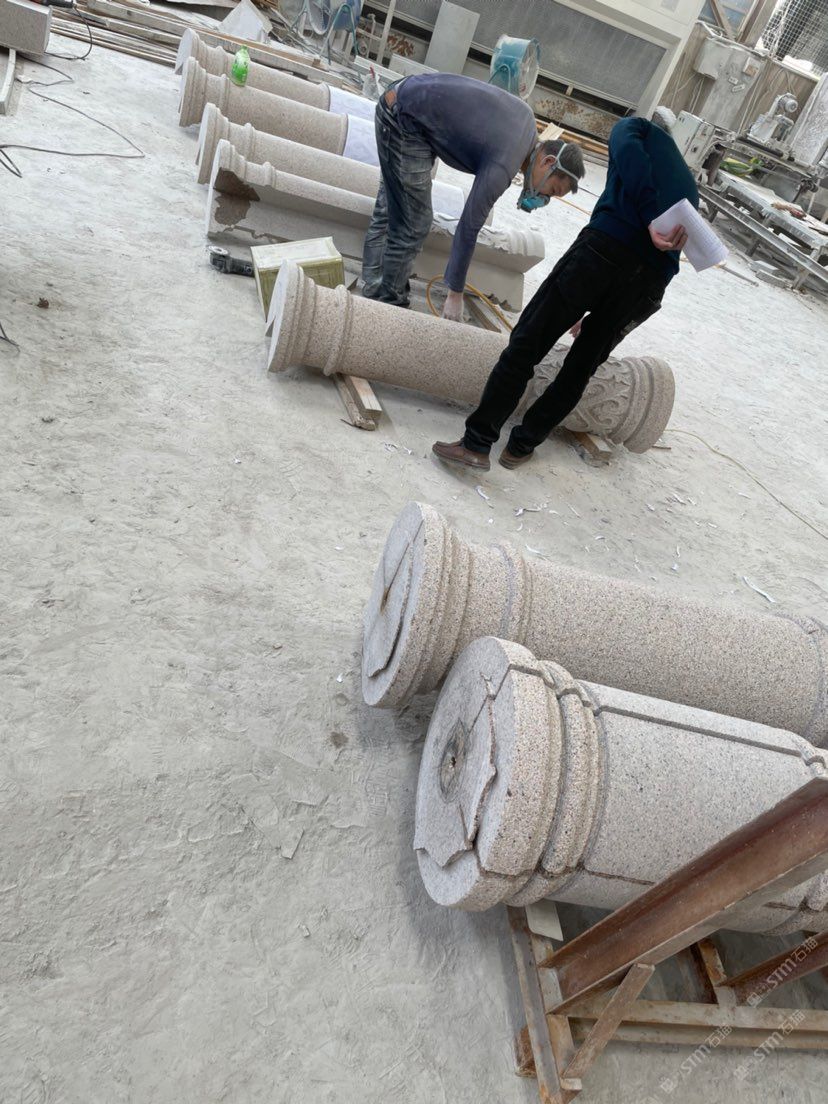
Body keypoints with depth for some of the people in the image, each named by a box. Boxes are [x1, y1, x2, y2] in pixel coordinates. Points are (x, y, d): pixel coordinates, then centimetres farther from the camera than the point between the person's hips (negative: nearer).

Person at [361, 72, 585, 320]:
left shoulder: (526, 115, 3)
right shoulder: (502, 168, -22)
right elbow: (468, 229, -20)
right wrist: (455, 294, -14)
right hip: (406, 121, -10)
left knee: (390, 207, 16)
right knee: (413, 225, -7)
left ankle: (373, 284, 26)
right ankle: (388, 302, 4)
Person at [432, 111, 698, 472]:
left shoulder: (633, 127, 23)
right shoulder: (687, 181, 38)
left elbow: (630, 152, -3)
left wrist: (652, 221, -12)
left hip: (606, 245, -5)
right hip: (654, 281, 6)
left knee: (526, 343, -2)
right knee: (581, 367, 15)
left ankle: (476, 444, -4)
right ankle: (521, 446, 21)